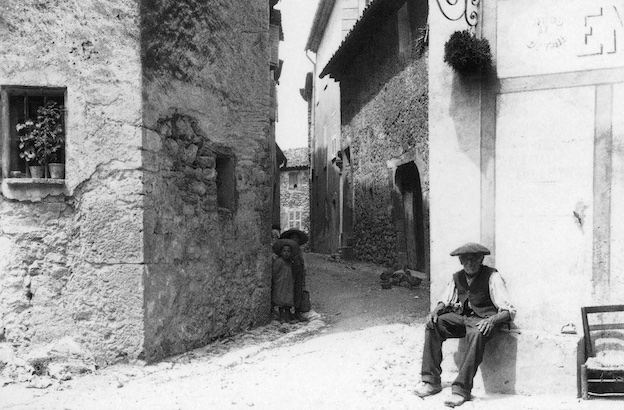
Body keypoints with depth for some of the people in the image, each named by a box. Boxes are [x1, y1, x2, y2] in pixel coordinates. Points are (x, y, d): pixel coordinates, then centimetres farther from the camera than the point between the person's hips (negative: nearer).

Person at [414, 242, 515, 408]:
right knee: (433, 324, -16)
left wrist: (492, 320, -34)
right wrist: (436, 311, -8)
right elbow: (445, 301, 16)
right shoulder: (458, 277, 6)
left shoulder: (492, 277, -10)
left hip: (483, 319, -6)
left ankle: (462, 389, -31)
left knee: (476, 334, -38)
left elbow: (509, 311, -14)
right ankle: (431, 381, -12)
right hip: (461, 316, 6)